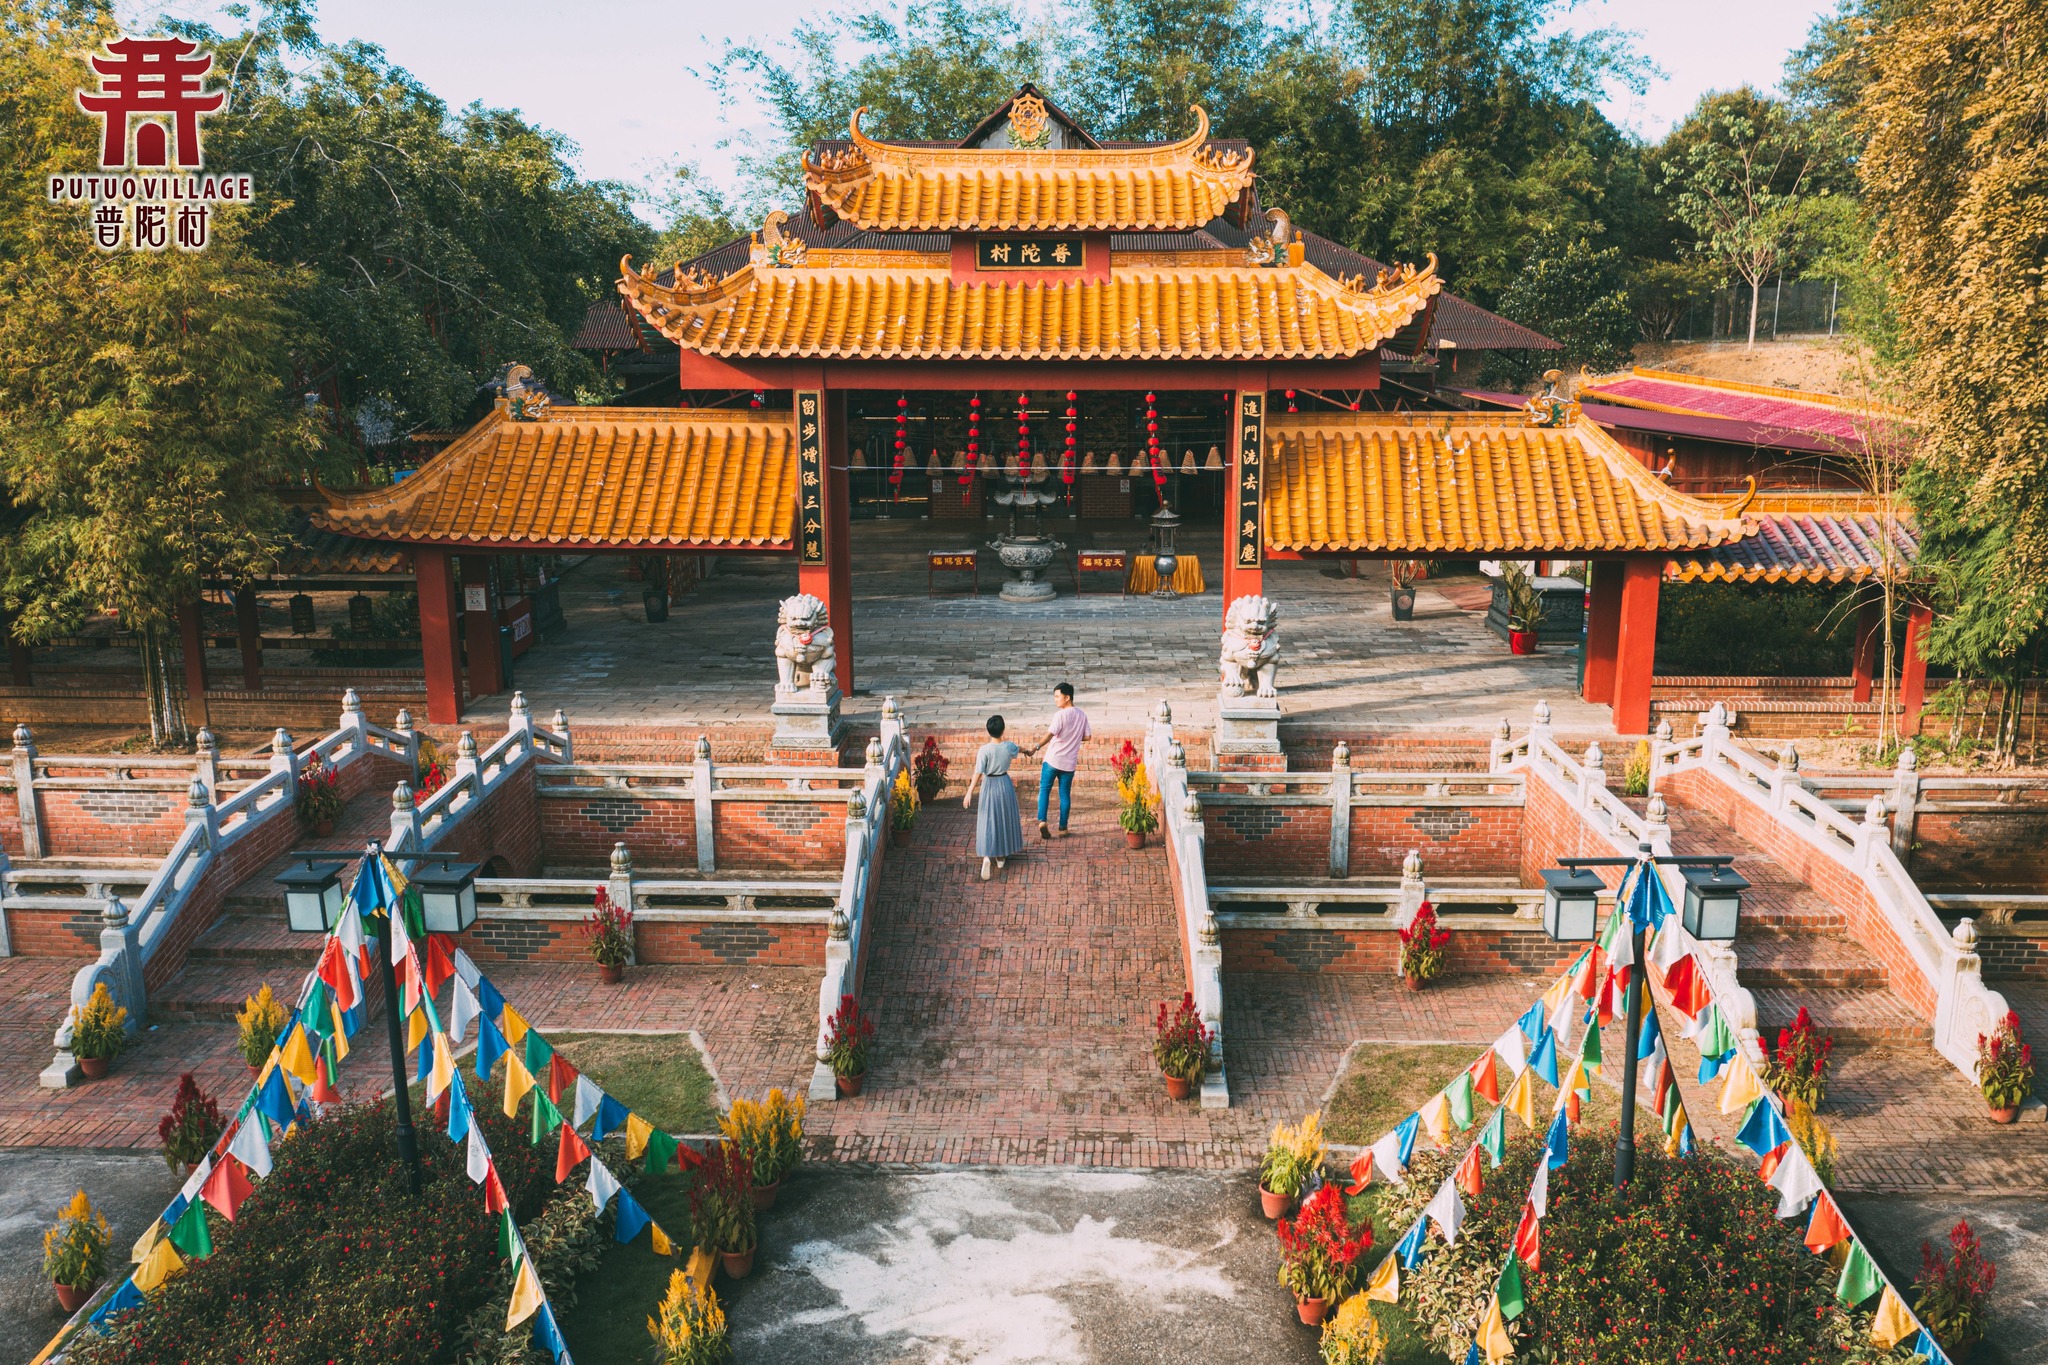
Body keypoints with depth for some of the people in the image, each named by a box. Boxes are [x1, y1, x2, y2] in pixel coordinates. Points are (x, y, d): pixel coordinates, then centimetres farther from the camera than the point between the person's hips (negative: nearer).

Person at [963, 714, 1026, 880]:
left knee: (988, 821, 2)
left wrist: (969, 792, -14)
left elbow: (978, 773, -20)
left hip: (989, 785, -3)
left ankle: (986, 856, -16)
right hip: (1005, 784, 3)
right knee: (1005, 819, 17)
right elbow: (1017, 750, 17)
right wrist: (1025, 750, 41)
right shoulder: (1009, 746, -8)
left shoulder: (984, 750, -19)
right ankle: (1001, 856, 28)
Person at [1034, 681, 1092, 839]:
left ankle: (1042, 821, -9)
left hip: (1052, 760, -4)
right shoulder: (1082, 715, 5)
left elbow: (1050, 735, -26)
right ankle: (1063, 828, 14)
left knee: (1044, 790, 8)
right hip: (1069, 762, 5)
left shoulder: (1061, 715, -14)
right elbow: (1087, 736, 12)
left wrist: (1036, 748, -34)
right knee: (1065, 794, 12)